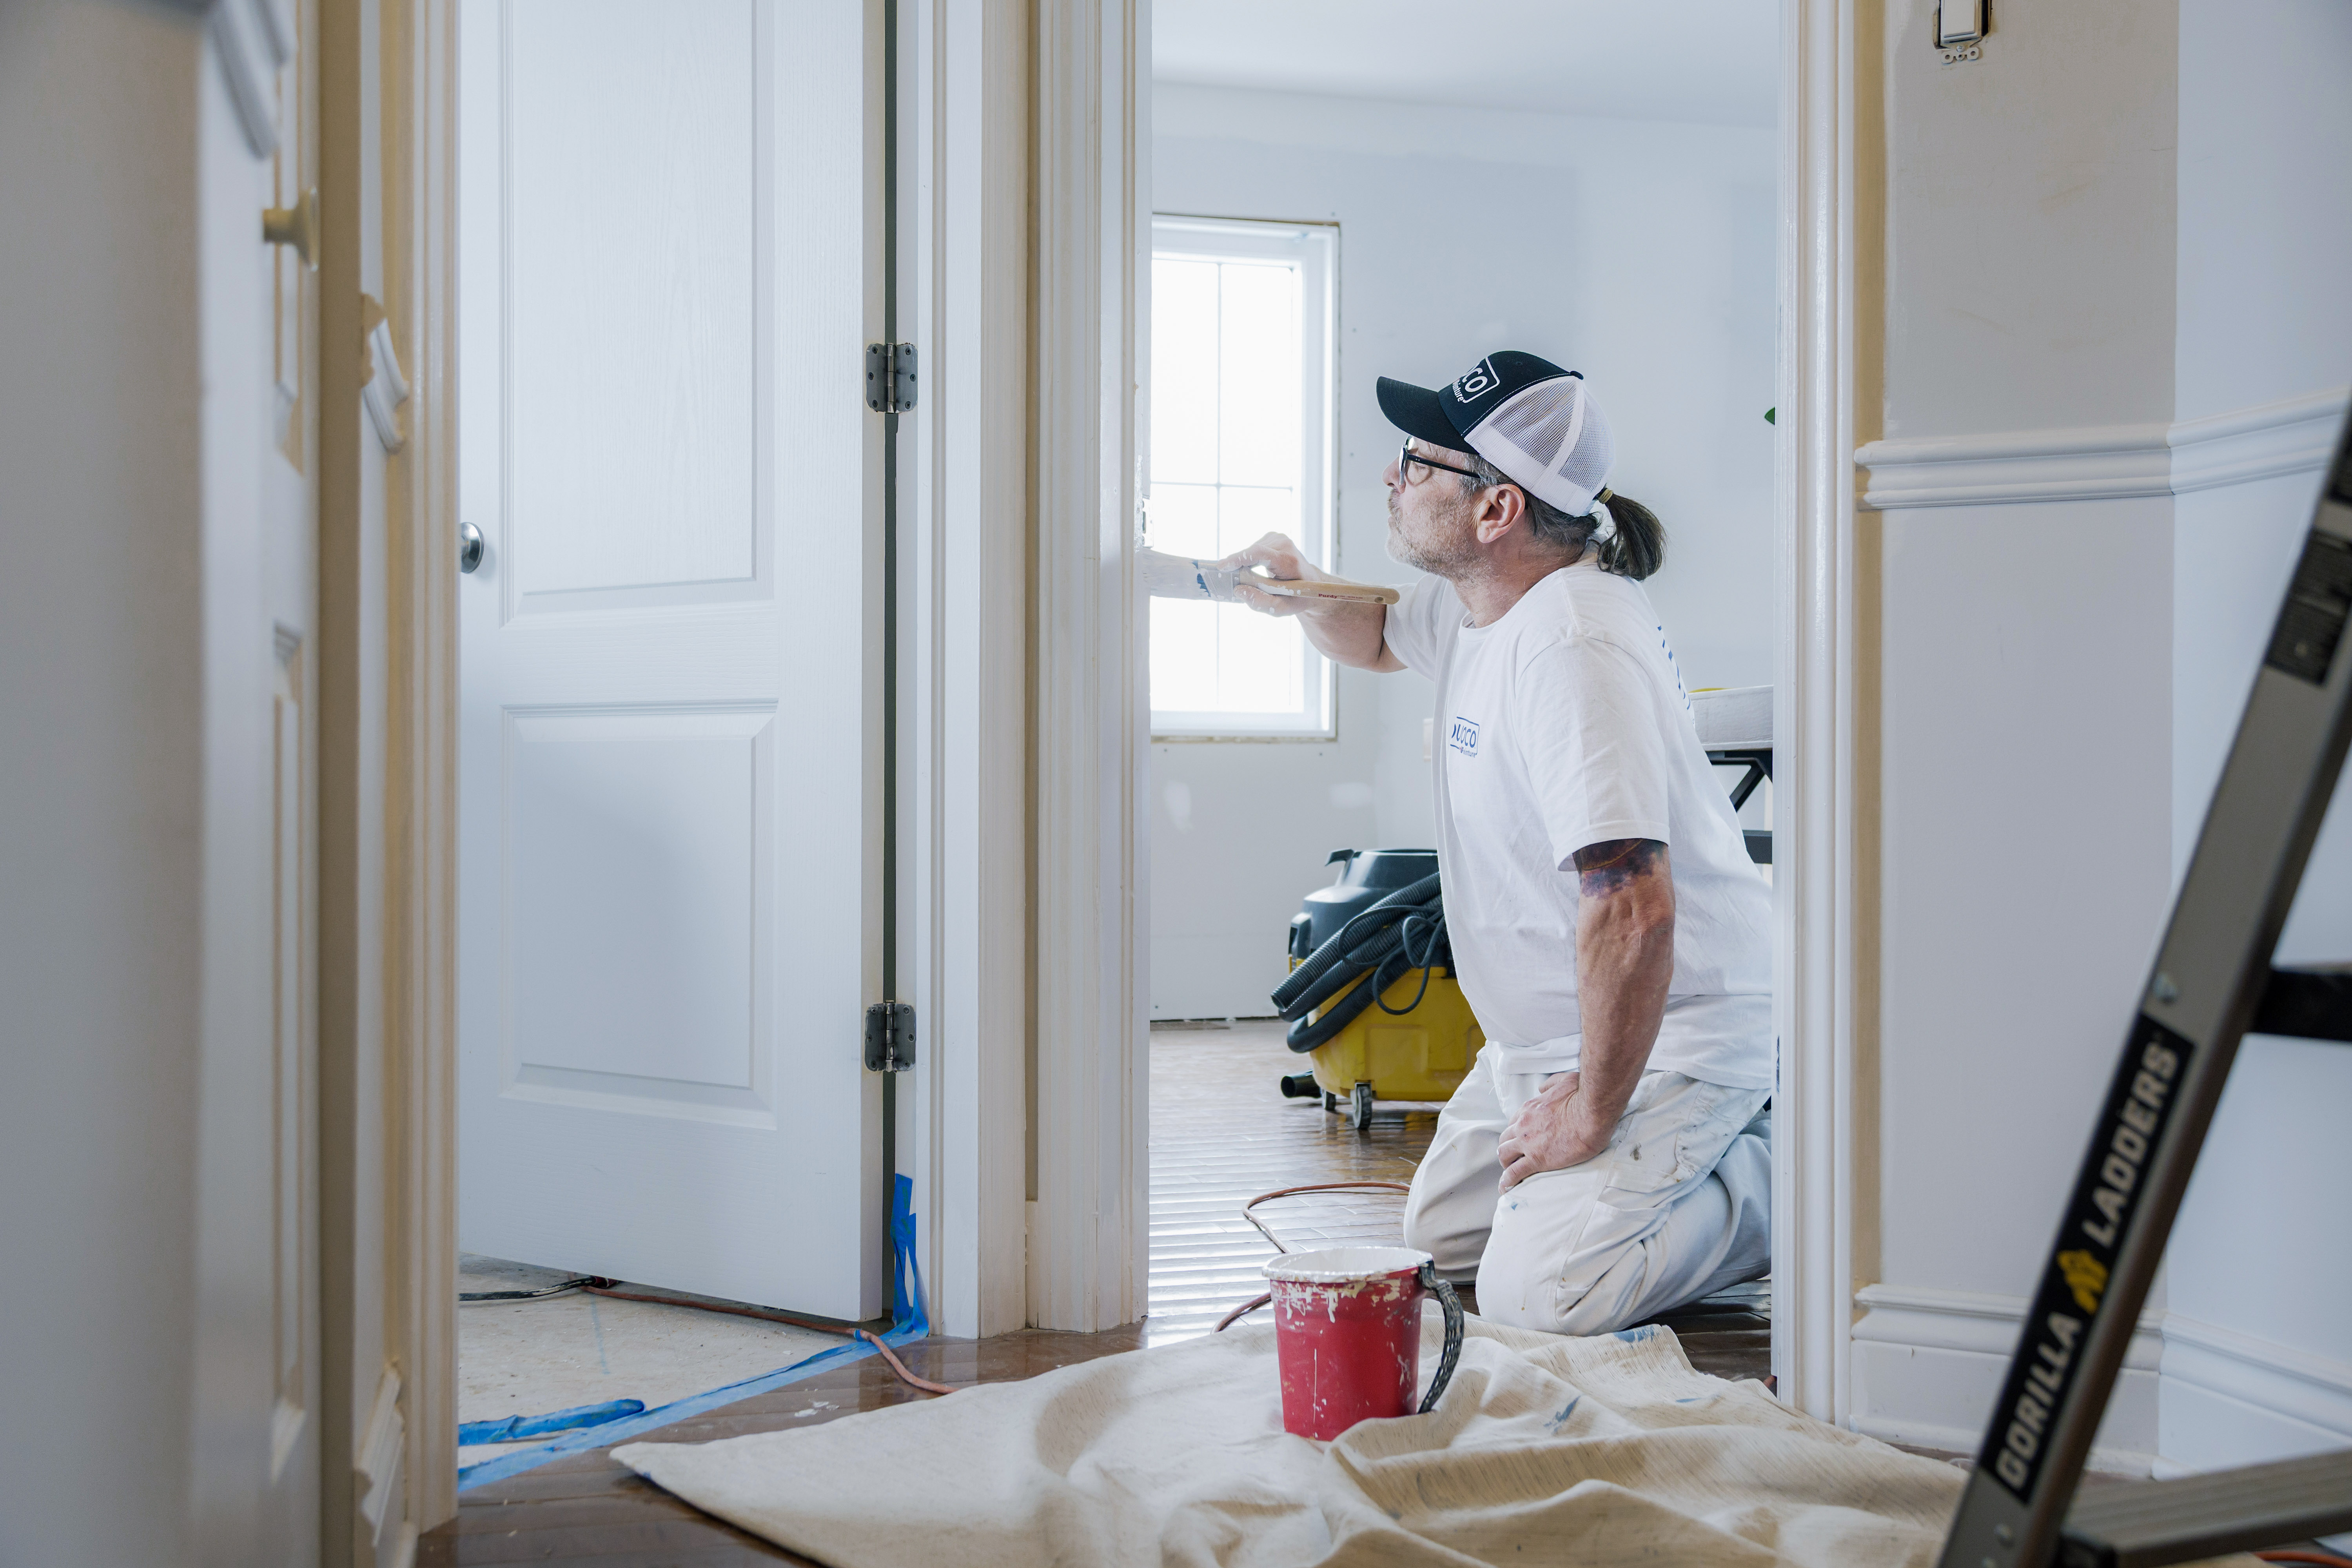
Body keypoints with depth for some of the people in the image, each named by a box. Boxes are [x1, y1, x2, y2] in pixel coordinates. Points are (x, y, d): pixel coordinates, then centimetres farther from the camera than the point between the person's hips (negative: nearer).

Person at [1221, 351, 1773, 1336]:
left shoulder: (1575, 647, -30)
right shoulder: (1474, 603, 2)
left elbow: (1633, 909, -36)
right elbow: (1381, 641, 28)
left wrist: (1592, 1113, -26)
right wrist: (1302, 592, 4)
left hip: (1671, 1028, -10)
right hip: (1548, 1031, 10)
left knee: (1537, 1293, -21)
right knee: (1436, 1236, 16)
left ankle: (1776, 1180, 1)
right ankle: (1684, 1151, 24)